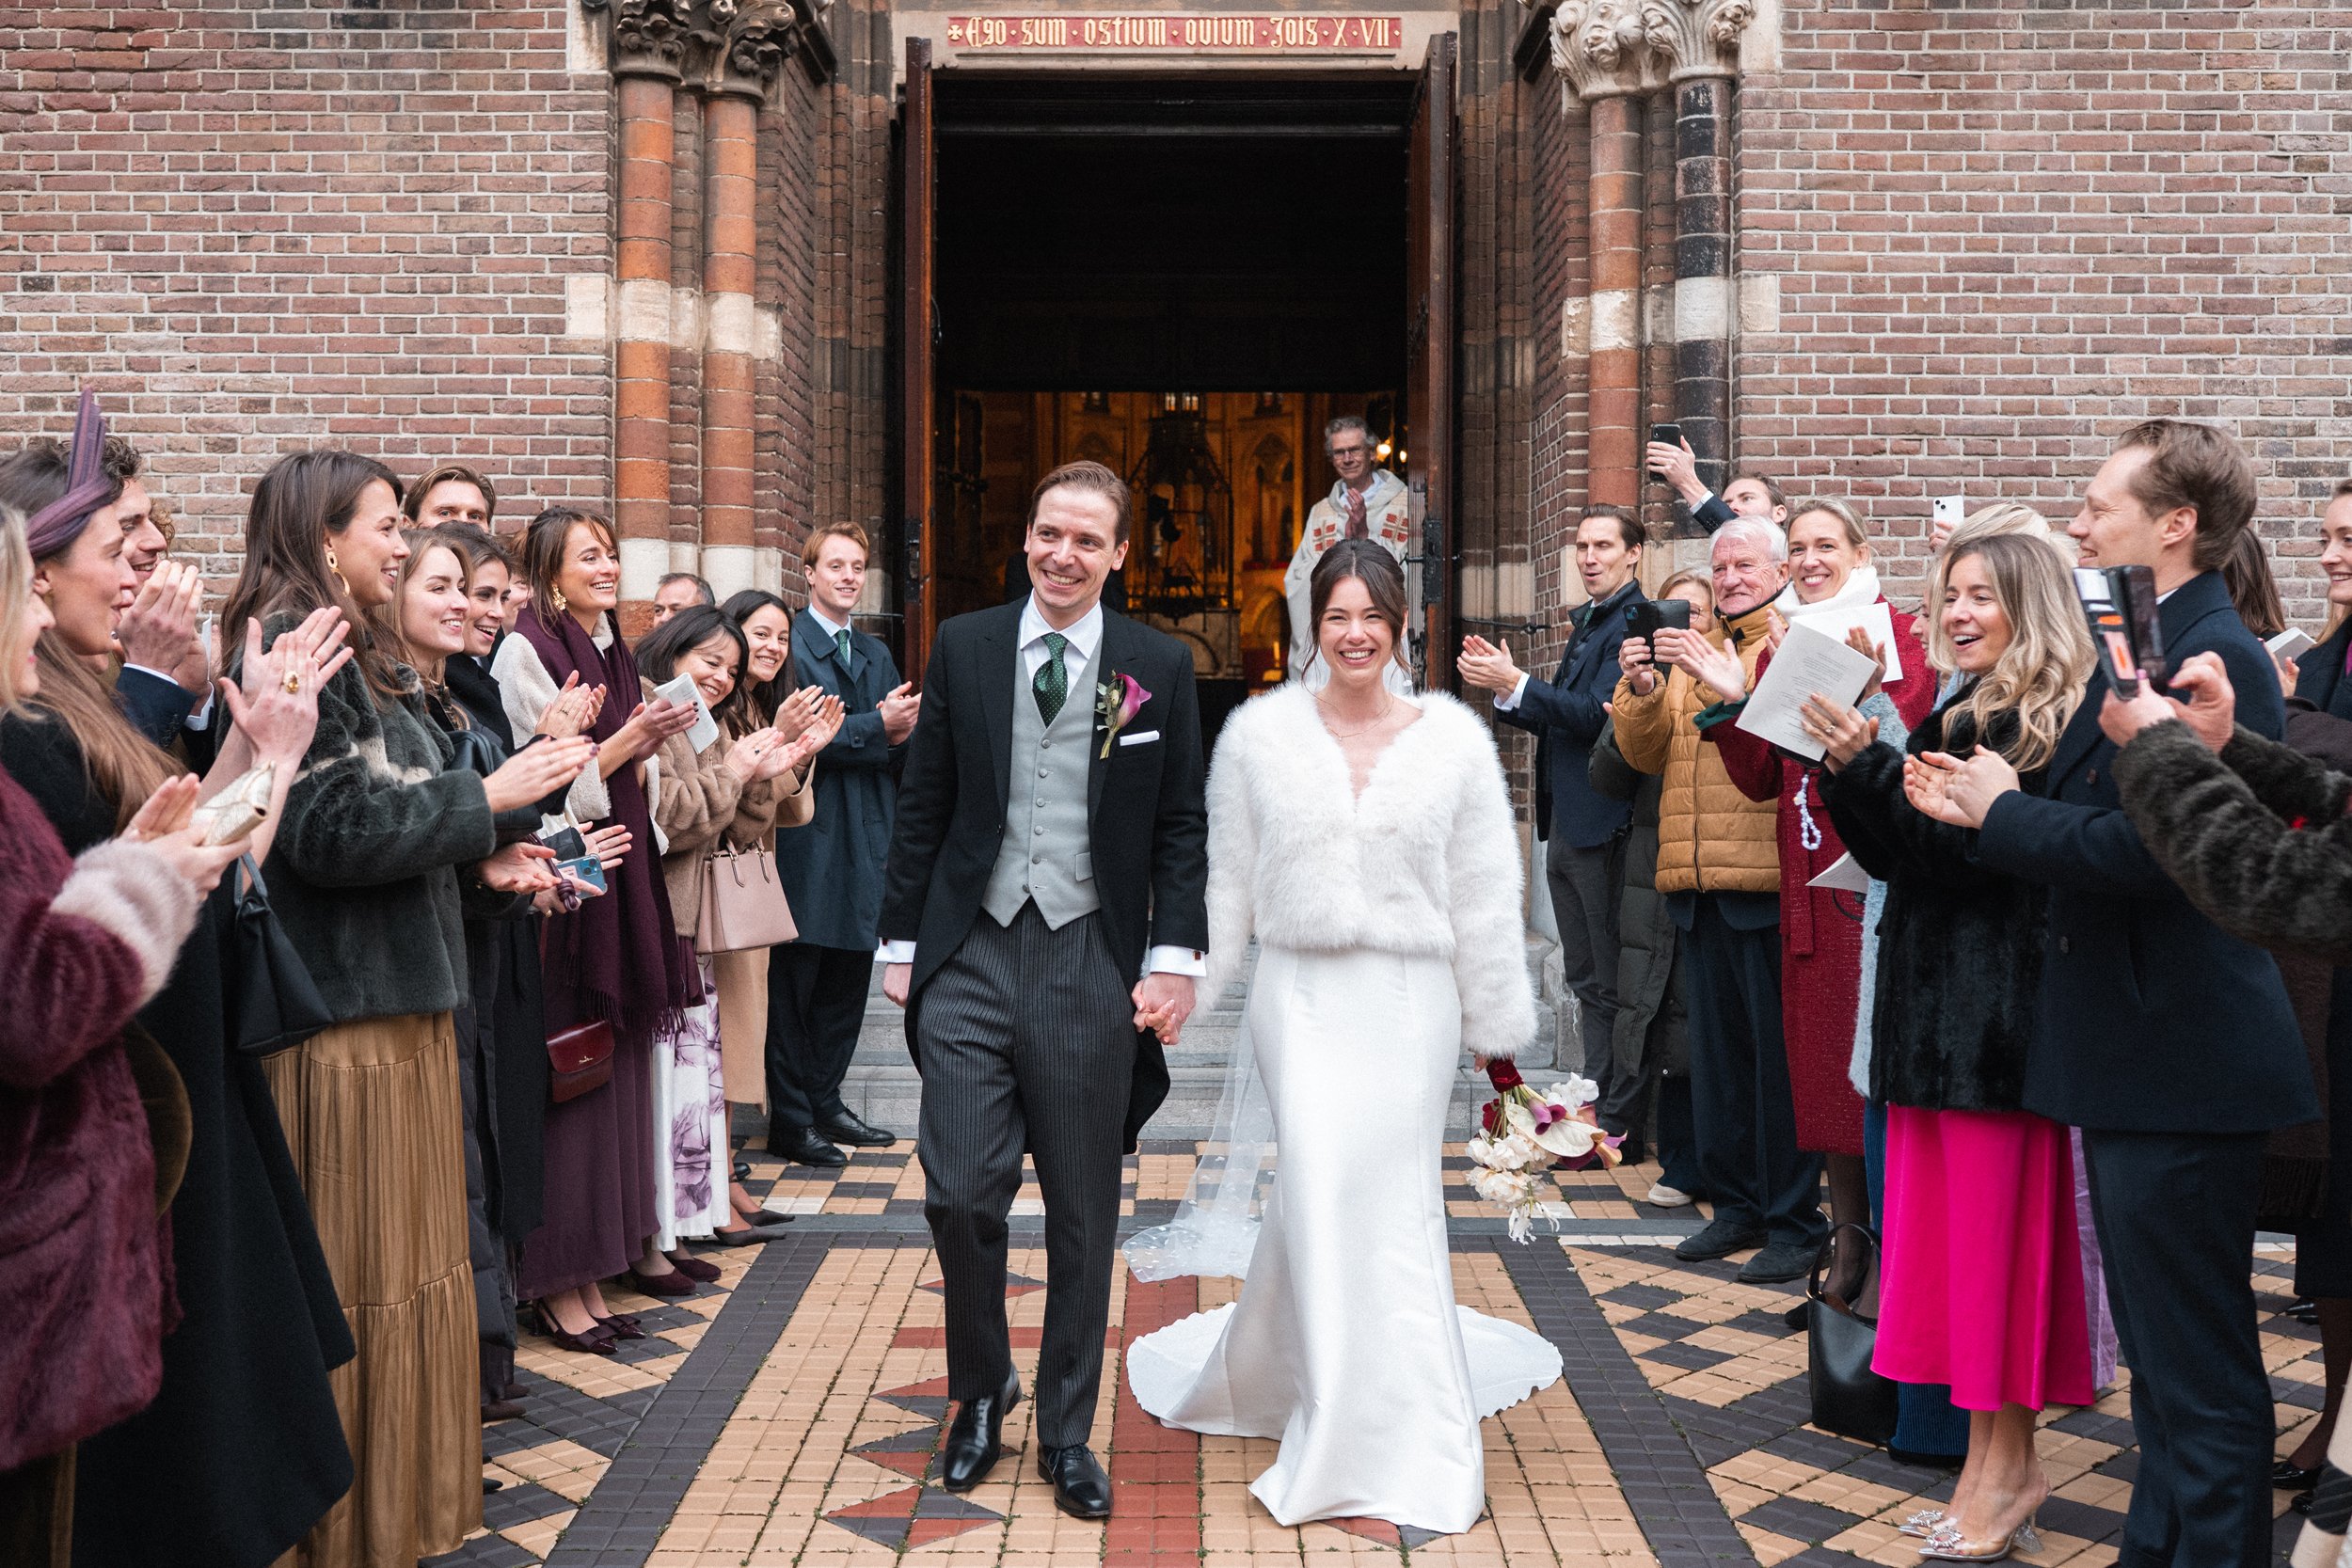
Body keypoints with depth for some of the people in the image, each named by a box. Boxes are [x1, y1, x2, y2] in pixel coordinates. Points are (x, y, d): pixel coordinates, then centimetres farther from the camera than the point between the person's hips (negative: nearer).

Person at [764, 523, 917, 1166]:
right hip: (808, 840, -8)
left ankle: (825, 1101, 26)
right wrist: (875, 727, -19)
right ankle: (789, 1119, 9)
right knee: (793, 981, 0)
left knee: (849, 979, 14)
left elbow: (906, 737, 12)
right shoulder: (787, 645, -7)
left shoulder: (876, 654, 18)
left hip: (867, 840, 8)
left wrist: (903, 732, -10)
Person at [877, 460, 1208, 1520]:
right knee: (961, 1194, 0)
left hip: (1093, 962, 0)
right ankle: (981, 1391, 28)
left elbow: (1181, 826, 3)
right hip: (970, 956, 1)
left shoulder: (1159, 665, 2)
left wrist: (1174, 957, -5)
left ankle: (1066, 1433, 27)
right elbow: (922, 806, 7)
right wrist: (902, 943, 6)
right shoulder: (962, 647, 5)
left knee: (1084, 1217, 9)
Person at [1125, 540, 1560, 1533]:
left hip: (1410, 1001, 1)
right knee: (1323, 1191, -7)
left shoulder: (1453, 737, 3)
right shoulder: (1260, 734, 2)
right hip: (1302, 995, -1)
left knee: (1393, 1207, 3)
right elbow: (1226, 880, 7)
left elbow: (1481, 893, 6)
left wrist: (1495, 1026, 9)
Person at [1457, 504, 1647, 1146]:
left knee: (1611, 984, -1)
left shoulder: (1634, 624, -13)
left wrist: (1515, 683, -21)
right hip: (1567, 825, 10)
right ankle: (1595, 1103, 26)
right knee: (1585, 979, 16)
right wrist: (1505, 689, 1)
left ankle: (1619, 1126, 8)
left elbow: (1597, 715, -22)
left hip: (1604, 824, -10)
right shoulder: (1587, 621, 17)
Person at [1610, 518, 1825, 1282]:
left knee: (1780, 1051, -2)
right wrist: (1642, 689, -4)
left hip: (1768, 881, -6)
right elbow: (1646, 753, 13)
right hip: (1699, 883, 6)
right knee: (1716, 1047, 13)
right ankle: (1736, 1204, 25)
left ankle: (1793, 1221, 9)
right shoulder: (1691, 651, 19)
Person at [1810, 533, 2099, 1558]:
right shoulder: (1959, 716, 15)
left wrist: (1870, 763, -21)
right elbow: (1889, 855, 12)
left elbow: (1967, 846, -19)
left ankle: (2005, 1467, 13)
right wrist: (1846, 770, -2)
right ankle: (1998, 1462, 20)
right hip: (1934, 1005, 8)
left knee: (1992, 1230, -1)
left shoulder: (2053, 721, -9)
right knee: (1949, 1230, 10)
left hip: (1999, 1008, -8)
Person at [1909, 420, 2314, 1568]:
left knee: (2199, 1364, 3)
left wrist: (2003, 809, -13)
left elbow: (2148, 850, -27)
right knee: (2163, 1350, 22)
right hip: (2135, 1055, 10)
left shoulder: (2215, 657, -18)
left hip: (2183, 1061, -10)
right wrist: (1985, 806, -2)